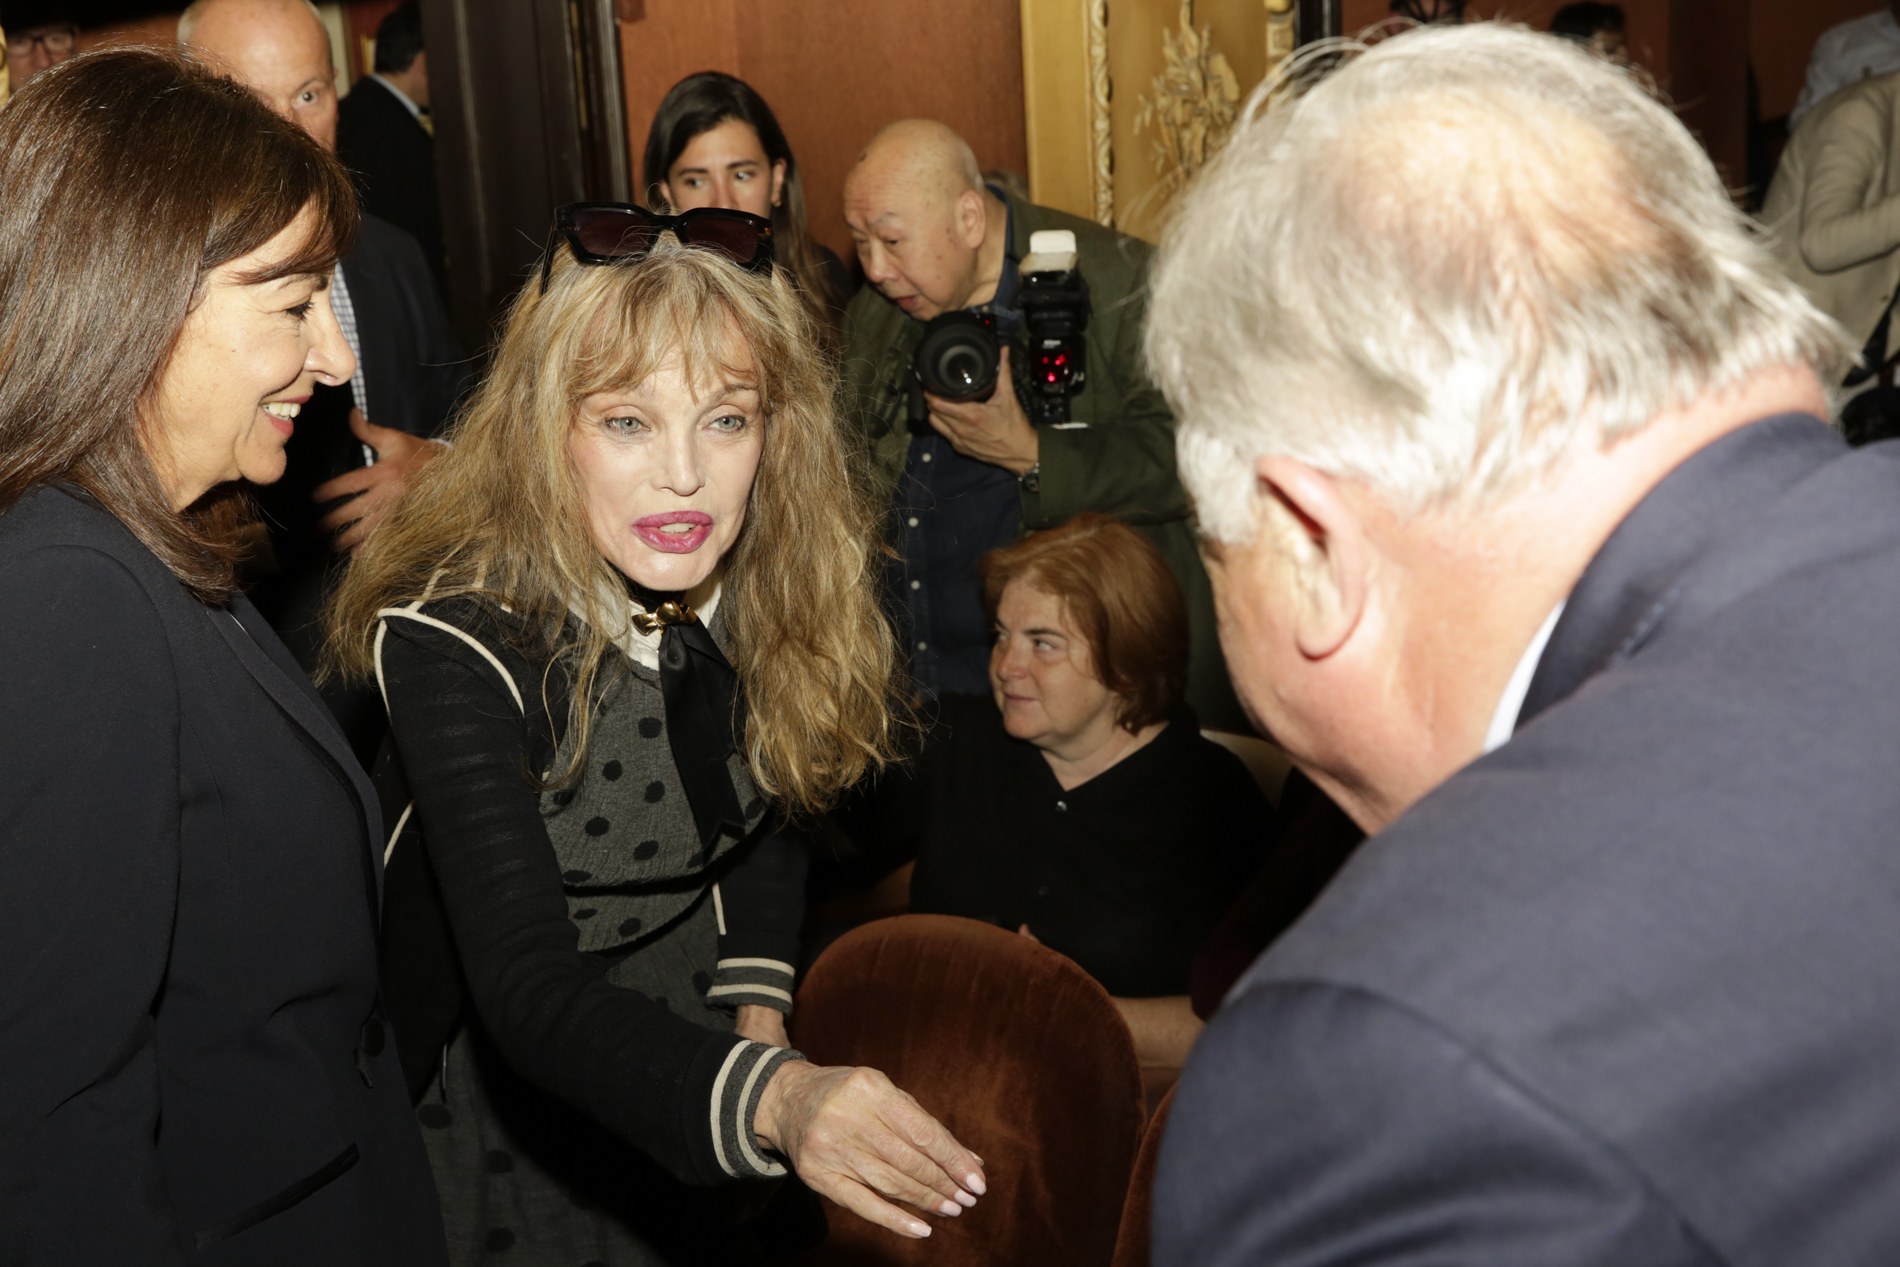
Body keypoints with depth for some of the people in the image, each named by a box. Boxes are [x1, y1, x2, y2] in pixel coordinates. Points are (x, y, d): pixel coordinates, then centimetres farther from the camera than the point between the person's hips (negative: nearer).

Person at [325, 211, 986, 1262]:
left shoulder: (769, 585, -14)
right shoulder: (453, 643, -31)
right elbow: (529, 988, -41)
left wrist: (762, 1023, -6)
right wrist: (770, 1099, -56)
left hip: (687, 1012, 5)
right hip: (491, 1071, -4)